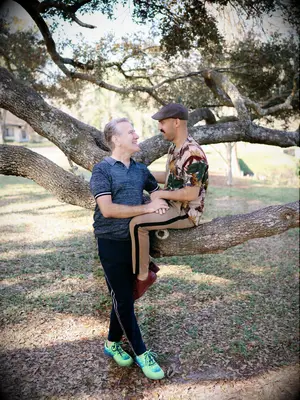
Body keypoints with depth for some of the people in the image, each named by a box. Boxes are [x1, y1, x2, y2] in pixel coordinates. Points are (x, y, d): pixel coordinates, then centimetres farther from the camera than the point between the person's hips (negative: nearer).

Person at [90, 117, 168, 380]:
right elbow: (107, 209, -21)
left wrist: (162, 202, -4)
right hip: (112, 243, -6)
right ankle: (140, 352, 19)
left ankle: (112, 343, 35)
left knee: (125, 296, 15)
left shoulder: (140, 169, 8)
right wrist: (147, 208, -19)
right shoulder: (102, 170, -10)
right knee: (123, 299, 3)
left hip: (135, 241, 6)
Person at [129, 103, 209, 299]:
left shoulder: (193, 154, -24)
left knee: (137, 223, -24)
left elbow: (191, 194, -27)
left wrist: (161, 194, -17)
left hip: (186, 213, -10)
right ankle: (146, 262, 21)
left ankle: (143, 276, -6)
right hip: (173, 205, 10)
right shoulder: (175, 147, 7)